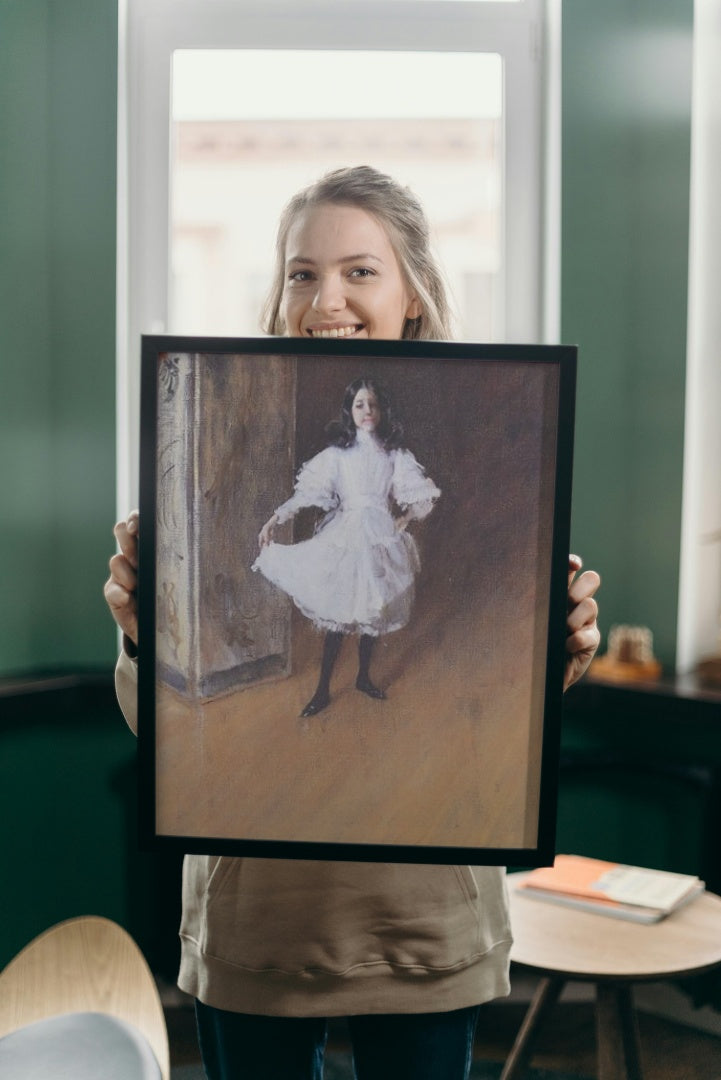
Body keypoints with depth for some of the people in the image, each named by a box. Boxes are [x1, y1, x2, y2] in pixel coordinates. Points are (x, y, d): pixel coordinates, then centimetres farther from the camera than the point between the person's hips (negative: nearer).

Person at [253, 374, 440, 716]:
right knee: (336, 616, -2)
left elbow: (422, 495, 6)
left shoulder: (394, 453, 5)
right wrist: (275, 518, -16)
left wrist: (404, 519, -7)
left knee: (371, 613, 12)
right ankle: (322, 691, 8)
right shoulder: (337, 453, -1)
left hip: (380, 536, 2)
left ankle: (364, 677, 33)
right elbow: (307, 492, -7)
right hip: (344, 537, -2)